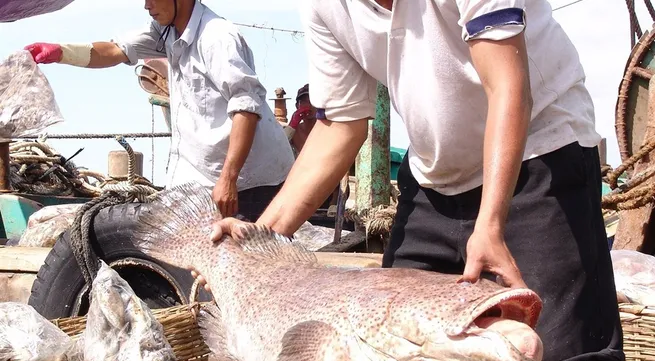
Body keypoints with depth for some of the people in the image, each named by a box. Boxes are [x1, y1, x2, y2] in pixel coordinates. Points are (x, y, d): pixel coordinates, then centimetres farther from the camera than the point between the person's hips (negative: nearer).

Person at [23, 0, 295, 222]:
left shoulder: (218, 37, -19)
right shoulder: (167, 31, 9)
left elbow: (246, 104, -26)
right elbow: (117, 52, 8)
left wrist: (228, 179, -31)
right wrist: (61, 53, -8)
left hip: (248, 178, -9)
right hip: (204, 174, 9)